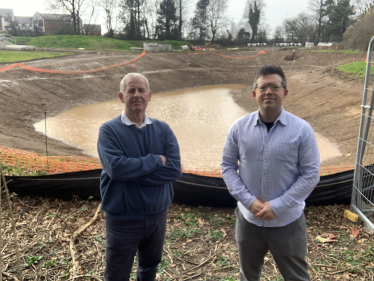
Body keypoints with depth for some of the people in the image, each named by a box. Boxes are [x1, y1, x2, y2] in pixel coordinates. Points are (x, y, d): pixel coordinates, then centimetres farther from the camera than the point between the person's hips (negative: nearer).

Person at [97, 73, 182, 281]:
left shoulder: (163, 129, -3)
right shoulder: (109, 130, -11)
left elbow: (175, 169, -15)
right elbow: (116, 167, -27)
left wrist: (133, 172, -22)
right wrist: (157, 160, -19)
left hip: (158, 216, 3)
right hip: (123, 220, -3)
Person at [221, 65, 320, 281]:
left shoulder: (302, 129, -12)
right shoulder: (239, 127, -6)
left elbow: (311, 174, -10)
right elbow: (228, 167, -1)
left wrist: (277, 206, -16)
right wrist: (249, 201, -12)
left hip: (287, 221, -2)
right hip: (248, 218, 2)